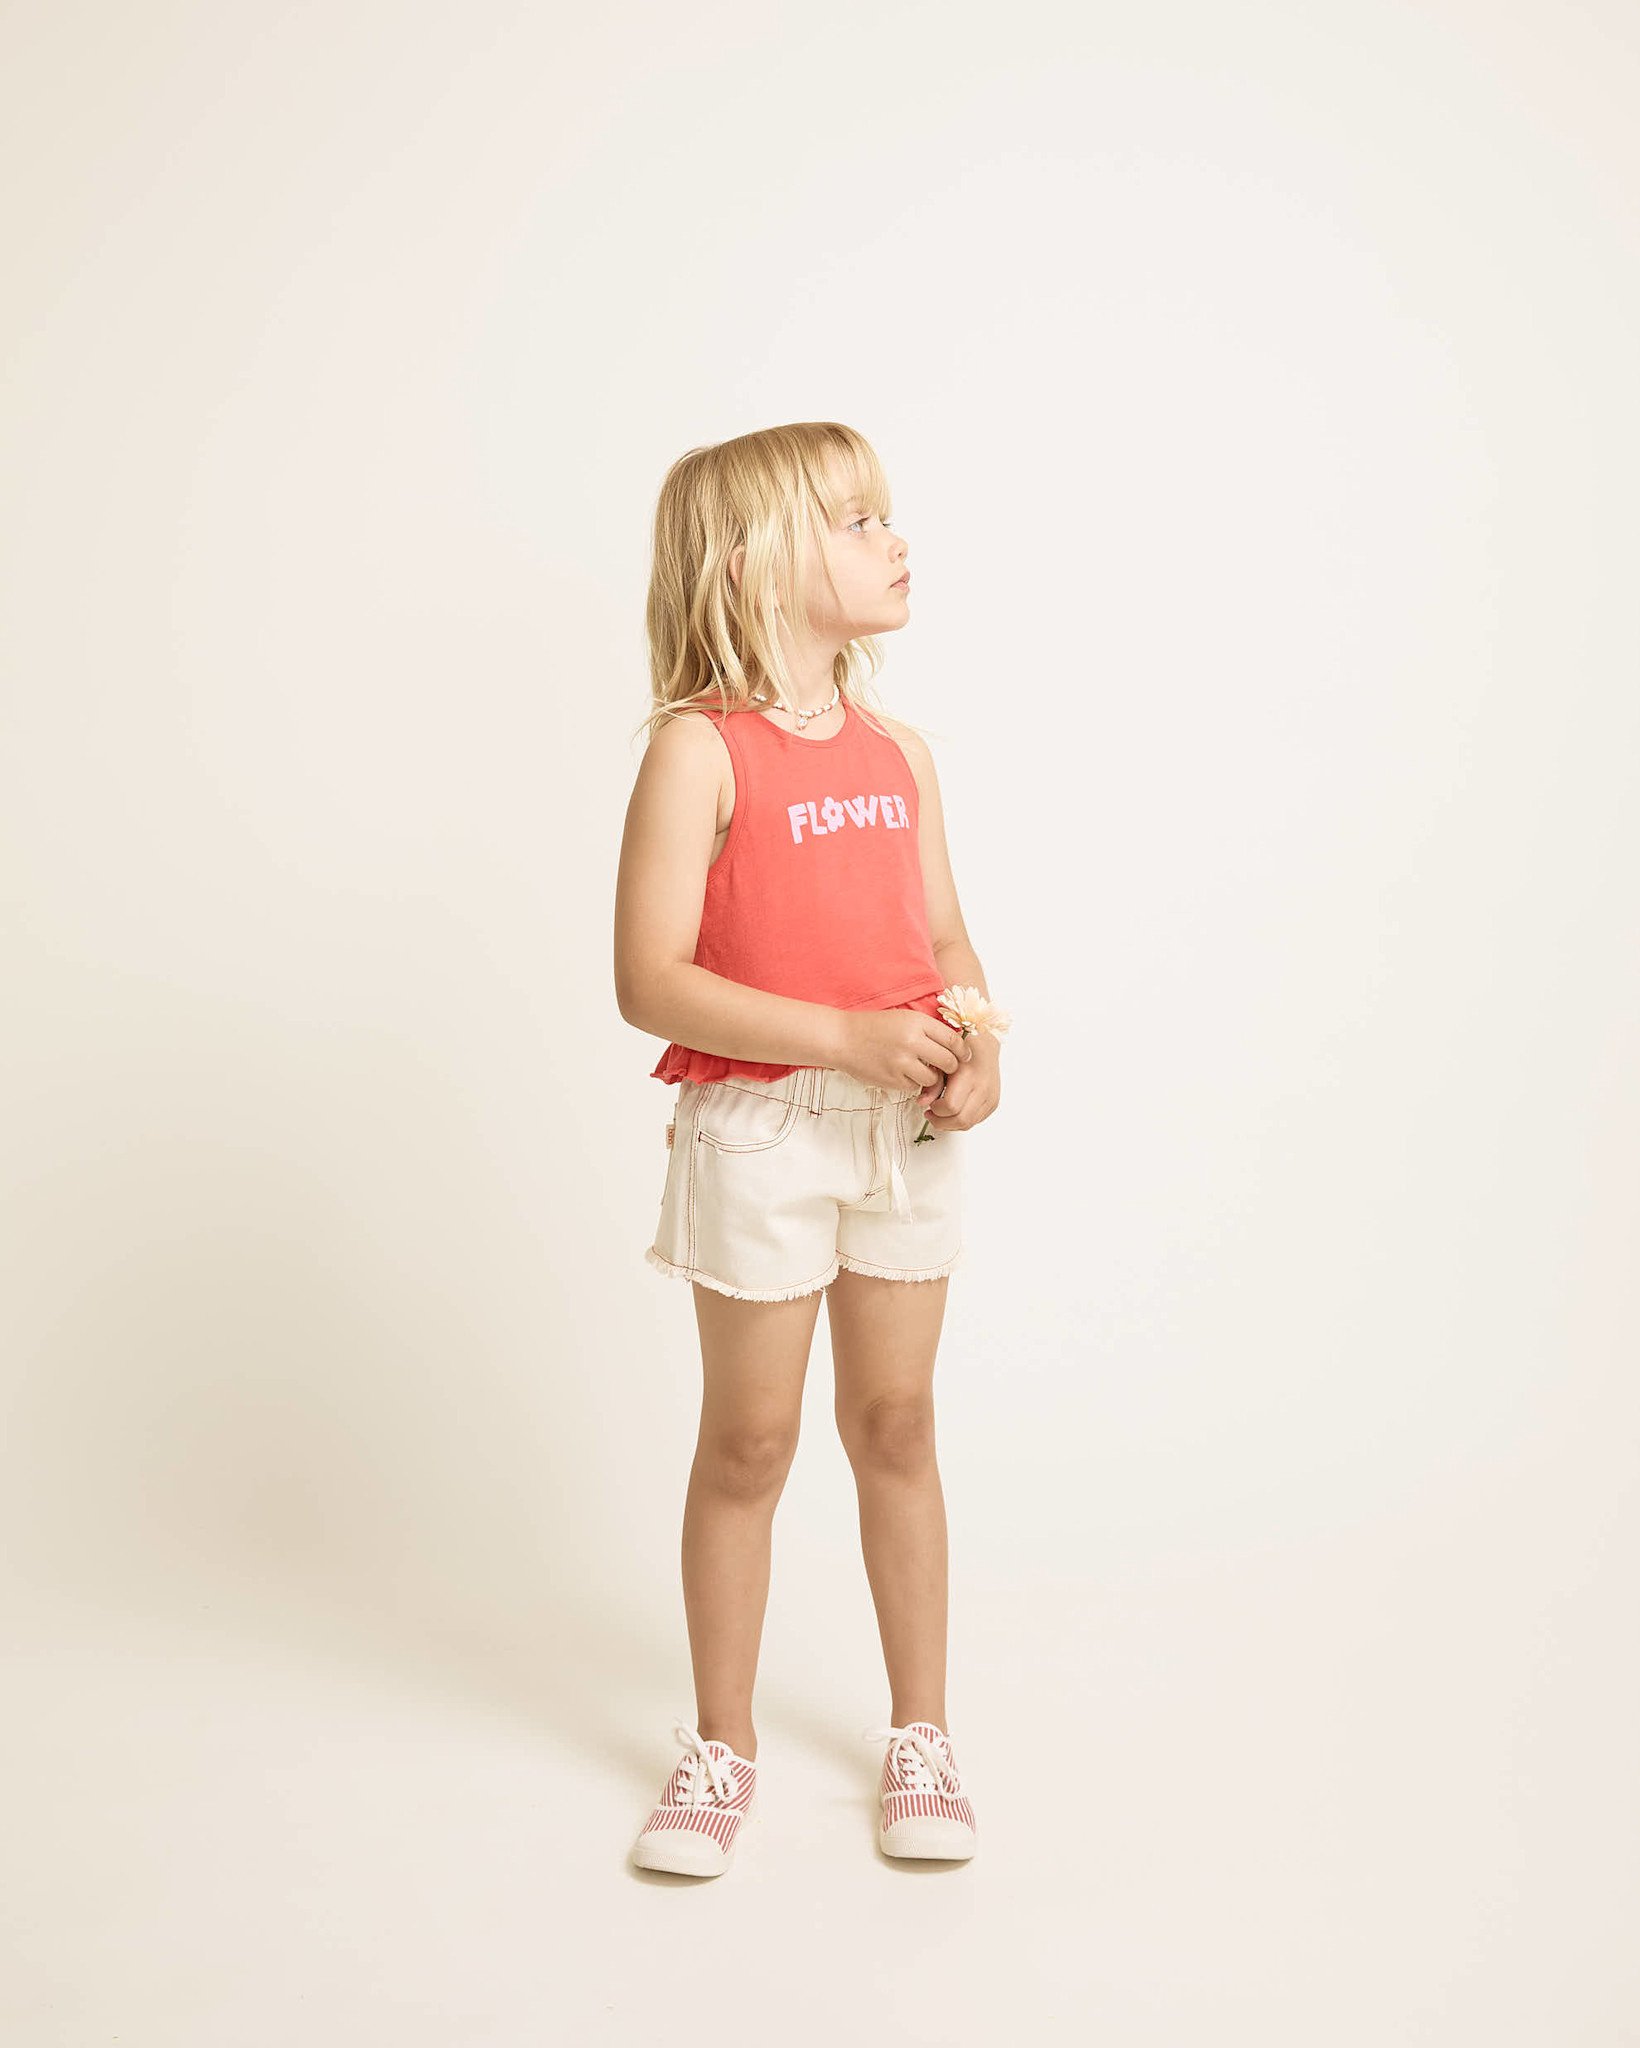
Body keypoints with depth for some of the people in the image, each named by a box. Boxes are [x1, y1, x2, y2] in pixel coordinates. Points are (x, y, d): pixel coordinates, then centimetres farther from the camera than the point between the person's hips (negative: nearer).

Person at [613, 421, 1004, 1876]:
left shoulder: (900, 750, 6)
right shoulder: (699, 748, -12)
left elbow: (945, 936, 12)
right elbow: (651, 981, -17)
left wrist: (976, 1047, -9)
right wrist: (848, 1038, -22)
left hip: (906, 1130, 5)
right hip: (758, 1129, -5)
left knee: (895, 1424, 14)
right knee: (748, 1441, 7)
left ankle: (920, 1732, 29)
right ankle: (722, 1747, 26)